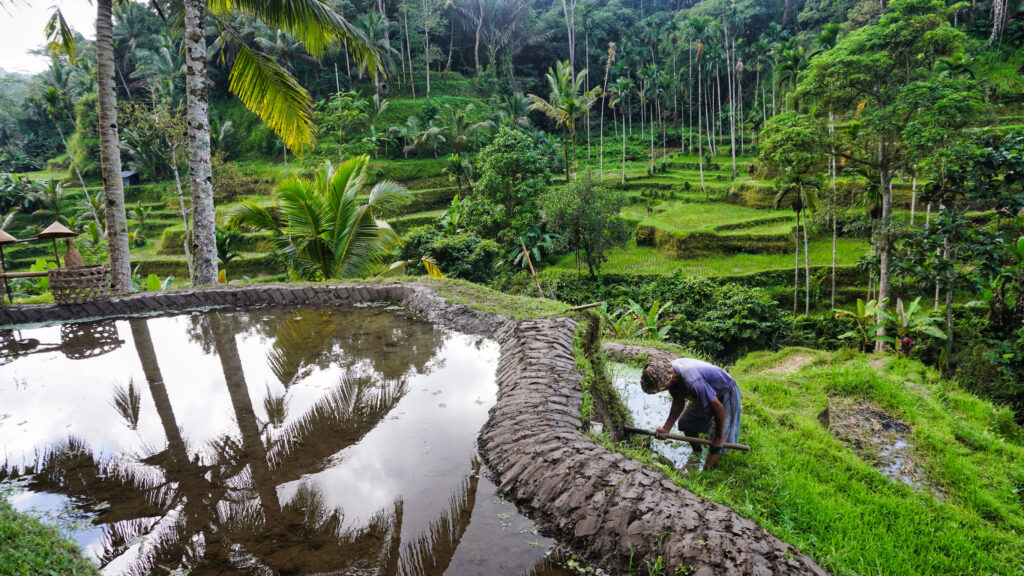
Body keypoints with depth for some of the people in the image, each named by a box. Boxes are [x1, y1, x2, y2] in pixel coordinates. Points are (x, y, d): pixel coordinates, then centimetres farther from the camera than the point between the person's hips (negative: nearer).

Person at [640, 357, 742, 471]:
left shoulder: (692, 381, -42)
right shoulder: (669, 370, -16)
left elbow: (718, 407, -31)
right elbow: (678, 402, -3)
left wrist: (719, 437, -16)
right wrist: (666, 428, -12)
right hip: (706, 394, 8)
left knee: (717, 445, -8)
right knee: (685, 423, 18)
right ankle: (697, 453, 40)